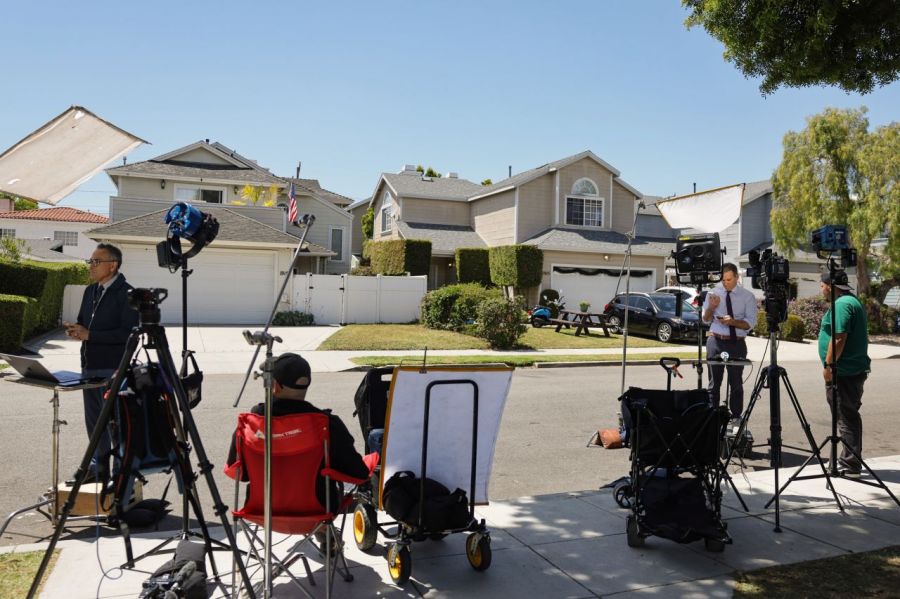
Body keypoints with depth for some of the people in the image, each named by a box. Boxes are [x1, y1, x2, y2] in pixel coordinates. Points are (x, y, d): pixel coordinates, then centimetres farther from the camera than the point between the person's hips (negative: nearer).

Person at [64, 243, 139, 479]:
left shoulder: (126, 294, -12)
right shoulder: (90, 291, 13)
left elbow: (129, 333, -20)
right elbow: (84, 322, 22)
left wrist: (89, 335, -21)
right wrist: (75, 330, -2)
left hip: (113, 369, -8)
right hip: (89, 366, 8)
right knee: (94, 421, 18)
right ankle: (99, 466, 32)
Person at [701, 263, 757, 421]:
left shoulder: (748, 296, -1)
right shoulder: (713, 293, 3)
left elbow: (750, 323, -6)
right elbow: (706, 320, 4)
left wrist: (732, 321, -23)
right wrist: (711, 307, -16)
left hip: (737, 344, -1)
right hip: (716, 341, 1)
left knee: (736, 383, 6)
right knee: (714, 383, 8)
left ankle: (736, 418, 15)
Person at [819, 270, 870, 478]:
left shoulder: (842, 304, -17)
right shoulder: (852, 301, 17)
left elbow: (839, 338, -24)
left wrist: (828, 365, -18)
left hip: (843, 372, -11)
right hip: (854, 370, 11)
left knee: (846, 418, -4)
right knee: (849, 416, 17)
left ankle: (850, 465, 2)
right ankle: (851, 461, 26)